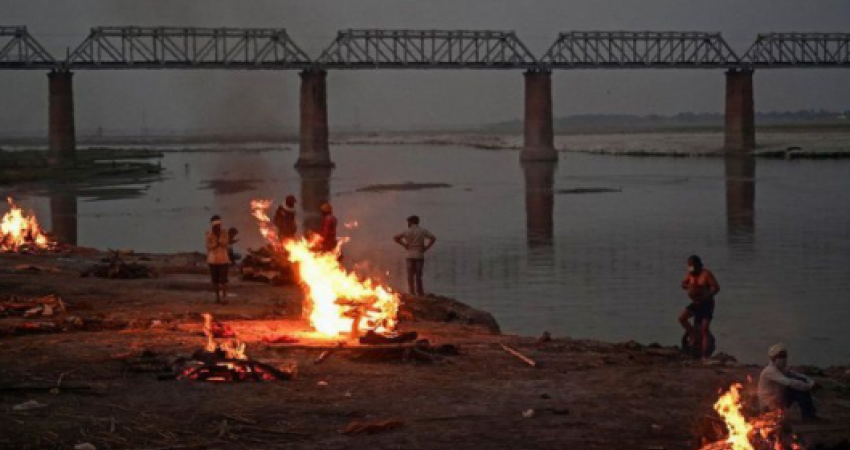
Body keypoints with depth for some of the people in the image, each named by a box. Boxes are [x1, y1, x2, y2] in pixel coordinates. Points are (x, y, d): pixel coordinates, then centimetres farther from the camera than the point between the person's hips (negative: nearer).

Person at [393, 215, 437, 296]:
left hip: (410, 255, 0)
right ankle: (420, 293, -4)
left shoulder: (407, 231, 2)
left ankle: (412, 294, 1)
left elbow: (395, 238, -4)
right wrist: (426, 248, 0)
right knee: (418, 276, 0)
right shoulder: (423, 231, 2)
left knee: (410, 276, 4)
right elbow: (433, 238, -7)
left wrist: (404, 245, 3)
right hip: (419, 255, 0)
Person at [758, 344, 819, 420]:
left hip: (779, 400, 9)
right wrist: (808, 386, -27)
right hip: (770, 404, -9)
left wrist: (812, 382, -14)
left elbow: (800, 376, 6)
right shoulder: (770, 371, -20)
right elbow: (789, 382, -30)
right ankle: (807, 415, -16)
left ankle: (810, 413, -7)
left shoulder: (783, 369, 10)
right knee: (797, 389, -19)